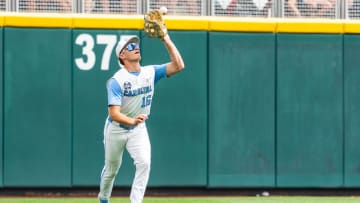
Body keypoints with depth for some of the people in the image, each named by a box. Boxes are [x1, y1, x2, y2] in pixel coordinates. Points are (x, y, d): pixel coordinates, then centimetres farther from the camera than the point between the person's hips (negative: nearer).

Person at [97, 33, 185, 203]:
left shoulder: (150, 73, -7)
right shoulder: (116, 81, -23)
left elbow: (178, 66, -15)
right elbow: (114, 113, -31)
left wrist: (167, 40, -22)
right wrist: (132, 121, -51)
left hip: (138, 129, 3)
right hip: (116, 129, -3)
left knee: (144, 163, -21)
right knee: (111, 169, 14)